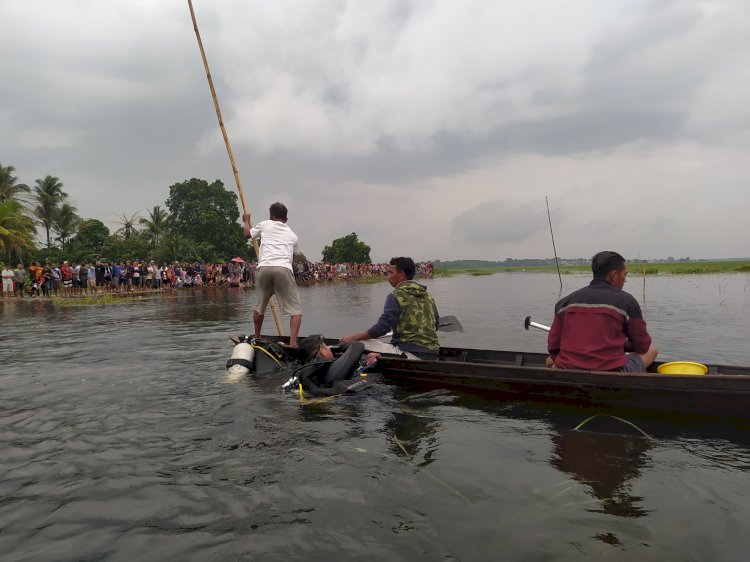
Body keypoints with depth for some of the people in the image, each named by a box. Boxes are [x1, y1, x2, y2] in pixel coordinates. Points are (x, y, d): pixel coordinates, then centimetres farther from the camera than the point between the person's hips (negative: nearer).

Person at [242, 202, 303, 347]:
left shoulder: (265, 224, 21)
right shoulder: (292, 235, 25)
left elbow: (247, 233, 38)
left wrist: (246, 221, 57)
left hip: (263, 268, 1)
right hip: (284, 269, -1)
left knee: (259, 307, 21)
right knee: (296, 309, 2)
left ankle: (257, 338, 33)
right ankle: (293, 343, -13)